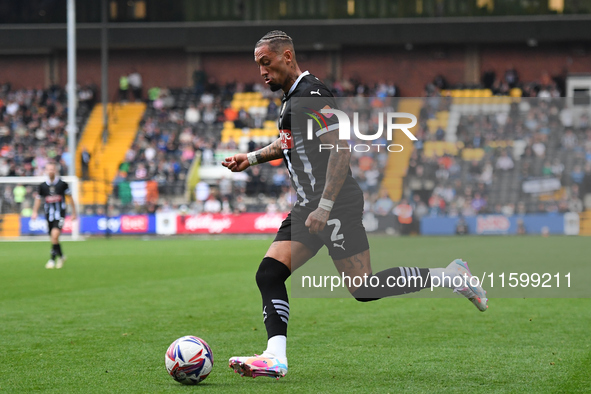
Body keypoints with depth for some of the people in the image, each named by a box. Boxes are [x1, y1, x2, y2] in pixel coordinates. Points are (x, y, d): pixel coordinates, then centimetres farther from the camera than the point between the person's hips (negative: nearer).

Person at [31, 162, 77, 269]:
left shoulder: (62, 184, -2)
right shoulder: (42, 186, 4)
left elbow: (70, 198, 7)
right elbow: (38, 199, 16)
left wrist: (74, 213, 9)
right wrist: (34, 212, 6)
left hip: (60, 214, -3)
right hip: (49, 215, 3)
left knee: (55, 235, -22)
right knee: (54, 239, 8)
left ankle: (52, 259, -16)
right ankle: (61, 256, 32)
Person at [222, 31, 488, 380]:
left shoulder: (312, 94, -14)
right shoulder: (290, 98, 16)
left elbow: (340, 149, -21)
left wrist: (324, 207, -24)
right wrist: (252, 158, 24)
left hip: (337, 207, -10)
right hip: (308, 207, 10)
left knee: (365, 289, -9)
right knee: (269, 275, -4)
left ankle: (450, 275, 4)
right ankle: (275, 358, -10)